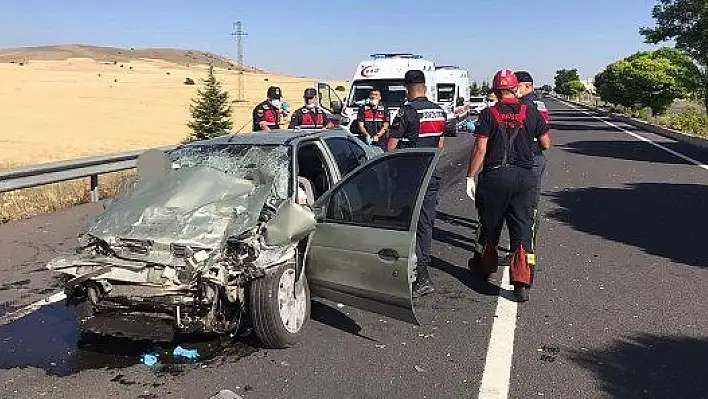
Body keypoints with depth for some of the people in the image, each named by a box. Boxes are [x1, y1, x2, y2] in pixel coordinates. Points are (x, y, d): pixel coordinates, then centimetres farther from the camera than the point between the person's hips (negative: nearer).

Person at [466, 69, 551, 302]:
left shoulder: (489, 114, -3)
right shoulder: (530, 112, 3)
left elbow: (480, 149, -9)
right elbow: (546, 144, 6)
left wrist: (470, 177, -3)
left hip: (494, 176, -1)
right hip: (524, 177, 1)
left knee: (490, 226, 16)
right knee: (522, 228, 3)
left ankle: (485, 267, 35)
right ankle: (522, 283, -3)